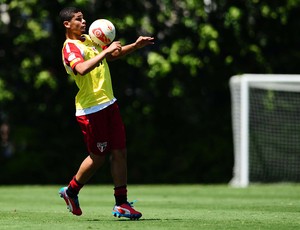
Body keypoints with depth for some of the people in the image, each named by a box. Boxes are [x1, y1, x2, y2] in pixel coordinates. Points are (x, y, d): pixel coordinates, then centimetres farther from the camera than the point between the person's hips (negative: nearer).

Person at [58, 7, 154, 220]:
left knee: (120, 152, 2)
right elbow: (82, 69, -33)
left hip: (109, 104, 8)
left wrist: (136, 46, 16)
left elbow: (113, 55, 30)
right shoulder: (70, 47, -12)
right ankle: (71, 191, 22)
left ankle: (121, 203, 5)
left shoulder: (89, 40, 16)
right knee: (98, 157, 0)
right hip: (91, 109, -8)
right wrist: (105, 51, -32)